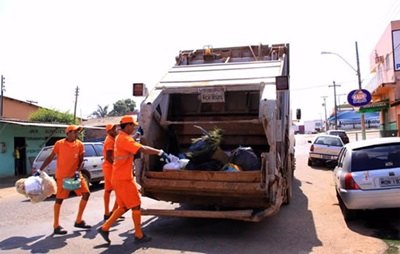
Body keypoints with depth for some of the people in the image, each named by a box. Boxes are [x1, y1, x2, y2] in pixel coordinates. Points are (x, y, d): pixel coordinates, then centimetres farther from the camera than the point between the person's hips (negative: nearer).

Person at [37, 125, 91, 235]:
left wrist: (78, 171, -15)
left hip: (75, 174, 5)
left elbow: (81, 160, 1)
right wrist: (40, 170, -2)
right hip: (62, 176, -5)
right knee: (59, 199, -2)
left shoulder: (80, 144, 3)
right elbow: (50, 157, 0)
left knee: (86, 194, 1)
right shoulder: (59, 144, -7)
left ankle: (79, 221, 13)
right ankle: (56, 226, 9)